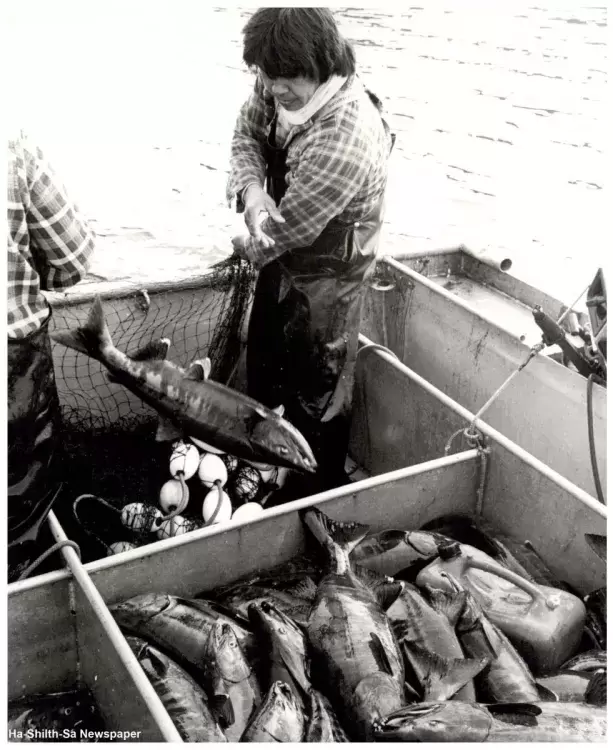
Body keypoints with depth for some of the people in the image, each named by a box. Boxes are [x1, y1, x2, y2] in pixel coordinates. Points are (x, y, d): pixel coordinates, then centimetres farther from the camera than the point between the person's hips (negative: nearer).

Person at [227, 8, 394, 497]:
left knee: (316, 394, 10)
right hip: (282, 259, 9)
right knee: (263, 370, 25)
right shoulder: (282, 86, -13)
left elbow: (288, 228, -27)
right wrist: (251, 187, -19)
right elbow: (247, 131, 2)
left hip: (324, 278, -8)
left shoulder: (345, 141, -36)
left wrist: (249, 247, -6)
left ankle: (323, 489, 34)